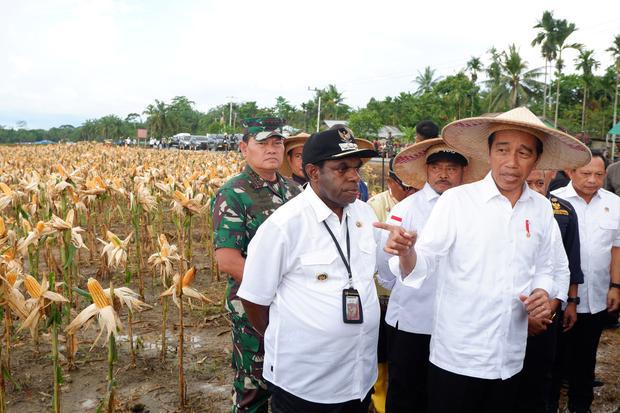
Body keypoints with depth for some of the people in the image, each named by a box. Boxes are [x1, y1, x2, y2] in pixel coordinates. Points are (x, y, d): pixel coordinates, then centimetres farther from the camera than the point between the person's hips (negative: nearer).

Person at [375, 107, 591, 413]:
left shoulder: (542, 209, 2)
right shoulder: (456, 200, -11)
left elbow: (542, 269, 15)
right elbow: (422, 264, -14)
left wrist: (542, 293, -5)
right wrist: (405, 252, -35)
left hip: (510, 359, 4)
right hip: (456, 357, -4)